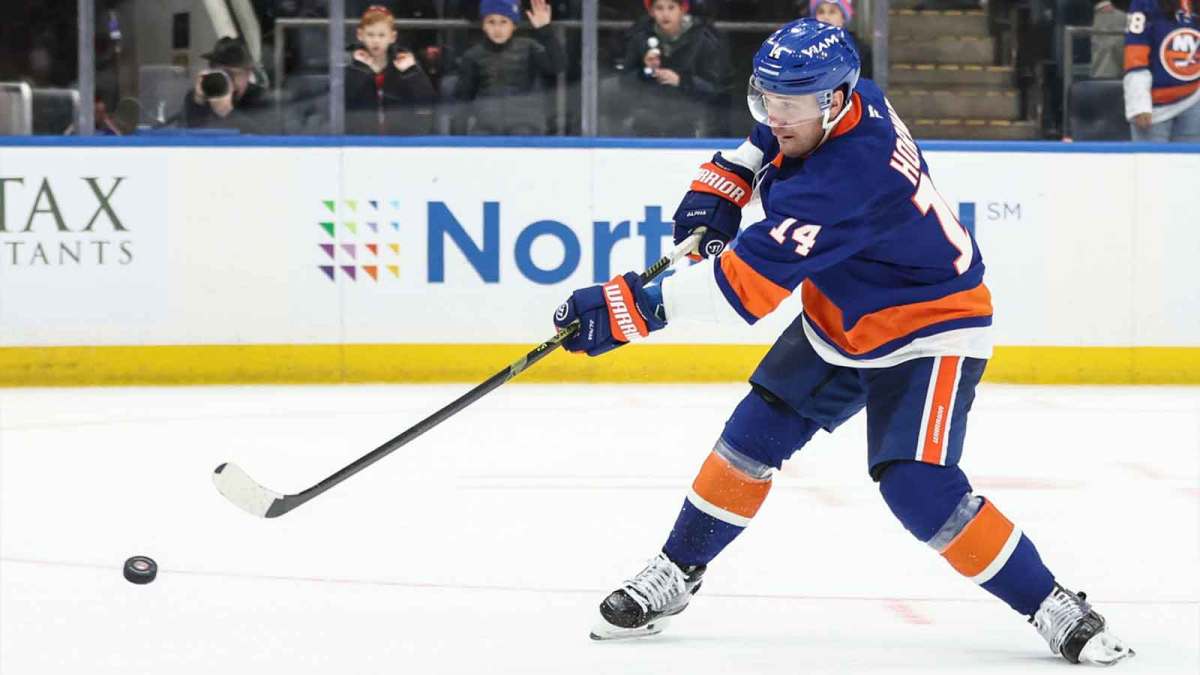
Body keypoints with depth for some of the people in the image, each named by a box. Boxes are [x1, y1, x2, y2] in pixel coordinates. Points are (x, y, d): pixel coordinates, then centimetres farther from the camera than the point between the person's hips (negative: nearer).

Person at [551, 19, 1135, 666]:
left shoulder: (845, 180, -37)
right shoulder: (855, 100, -11)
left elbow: (744, 284, -40)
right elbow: (766, 138, 17)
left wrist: (635, 305, -42)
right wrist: (718, 187, 3)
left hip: (931, 329, -9)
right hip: (839, 318, 9)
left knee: (917, 487, -21)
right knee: (752, 437, 5)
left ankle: (1052, 607, -6)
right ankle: (673, 576, 20)